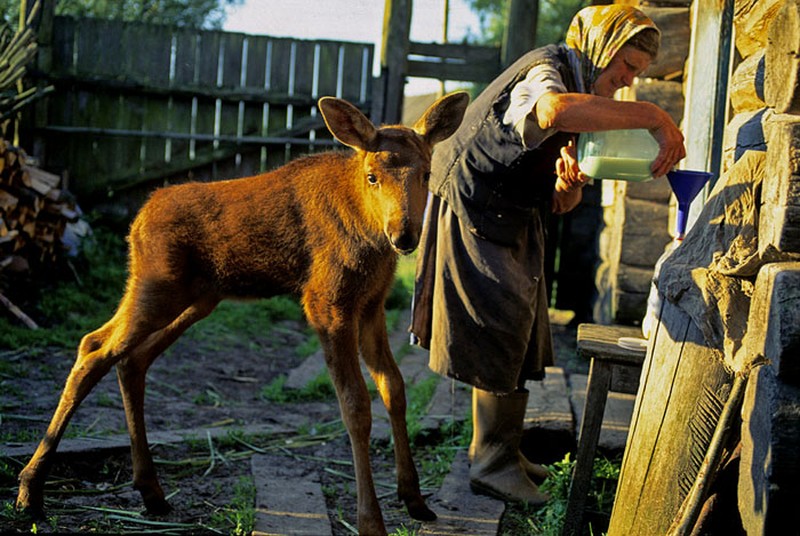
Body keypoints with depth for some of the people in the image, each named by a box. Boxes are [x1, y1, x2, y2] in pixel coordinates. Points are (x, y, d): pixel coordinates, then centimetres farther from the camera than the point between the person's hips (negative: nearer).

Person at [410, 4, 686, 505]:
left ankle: (499, 450, 26)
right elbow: (553, 110, -45)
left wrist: (569, 186, -11)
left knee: (517, 339, 14)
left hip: (512, 226, 10)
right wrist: (652, 116, -41)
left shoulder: (583, 94, 16)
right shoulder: (544, 71, -15)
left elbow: (561, 205, 14)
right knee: (501, 336, -8)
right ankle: (493, 464, 2)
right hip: (474, 218, -10)